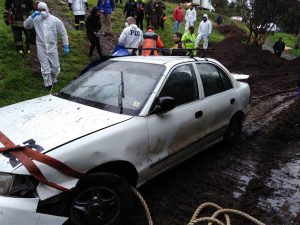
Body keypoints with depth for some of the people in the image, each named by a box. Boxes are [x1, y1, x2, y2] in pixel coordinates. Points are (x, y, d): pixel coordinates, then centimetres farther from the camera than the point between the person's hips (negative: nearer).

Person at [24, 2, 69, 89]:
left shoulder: (55, 20, -6)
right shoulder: (36, 19, -1)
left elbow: (63, 33, -1)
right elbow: (26, 25, -2)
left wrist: (66, 46, -4)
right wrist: (32, 16, -14)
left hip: (52, 47, 0)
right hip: (41, 47, 1)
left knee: (55, 67, 7)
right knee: (45, 68, 3)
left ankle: (53, 80, 34)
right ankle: (48, 84, 18)